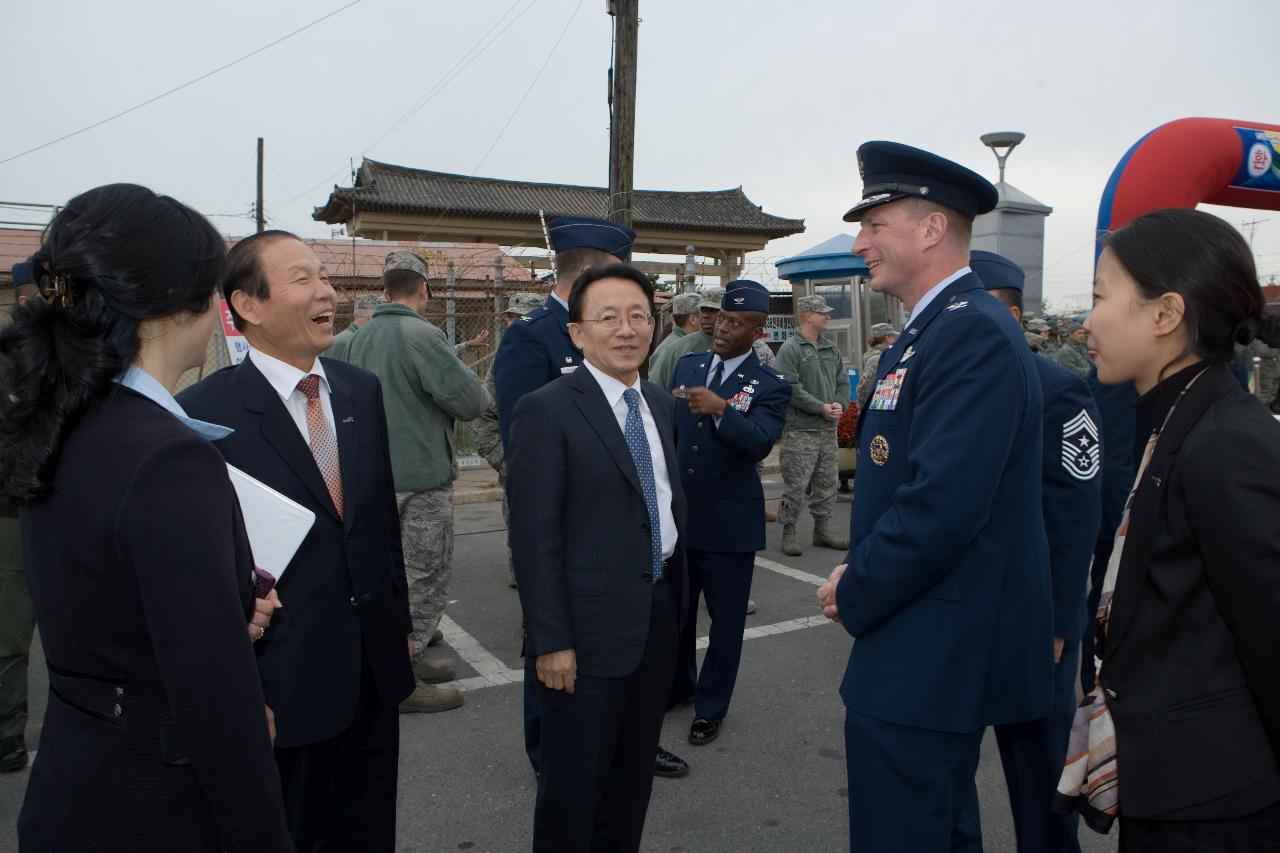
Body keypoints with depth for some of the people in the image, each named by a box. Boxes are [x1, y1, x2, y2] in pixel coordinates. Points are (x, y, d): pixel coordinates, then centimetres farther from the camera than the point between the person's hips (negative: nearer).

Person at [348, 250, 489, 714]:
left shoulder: (363, 337, 7)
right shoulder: (421, 334, -18)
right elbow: (471, 401, -19)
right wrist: (478, 389, 2)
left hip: (380, 474, 9)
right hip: (423, 476, -9)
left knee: (404, 571, 20)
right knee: (426, 577, 1)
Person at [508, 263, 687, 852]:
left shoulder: (661, 405, 9)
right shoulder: (546, 412, -14)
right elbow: (533, 537, -16)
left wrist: (674, 601, 11)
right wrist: (550, 642, -17)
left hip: (660, 616, 7)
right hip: (590, 627, -6)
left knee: (634, 778, 22)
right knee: (575, 786, 10)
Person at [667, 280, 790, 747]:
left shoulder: (769, 386, -7)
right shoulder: (687, 366, 7)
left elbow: (759, 443, -22)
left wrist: (720, 410, -35)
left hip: (729, 521, -4)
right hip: (678, 513, 4)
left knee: (726, 618, 9)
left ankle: (710, 707, 28)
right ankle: (677, 685, 41)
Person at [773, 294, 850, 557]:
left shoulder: (831, 348, 13)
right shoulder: (790, 348, -9)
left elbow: (842, 381, 17)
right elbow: (790, 387, -17)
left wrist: (840, 403, -3)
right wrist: (821, 408, -17)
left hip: (828, 428, 7)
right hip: (800, 429, -7)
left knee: (827, 482, 13)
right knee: (796, 484, -4)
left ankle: (823, 529, 24)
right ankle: (788, 532, 8)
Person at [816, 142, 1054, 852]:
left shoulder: (974, 335, -21)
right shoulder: (931, 329, 12)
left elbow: (940, 507, -28)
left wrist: (855, 596, -14)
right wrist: (858, 573, 5)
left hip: (927, 660, -10)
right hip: (937, 654, 10)